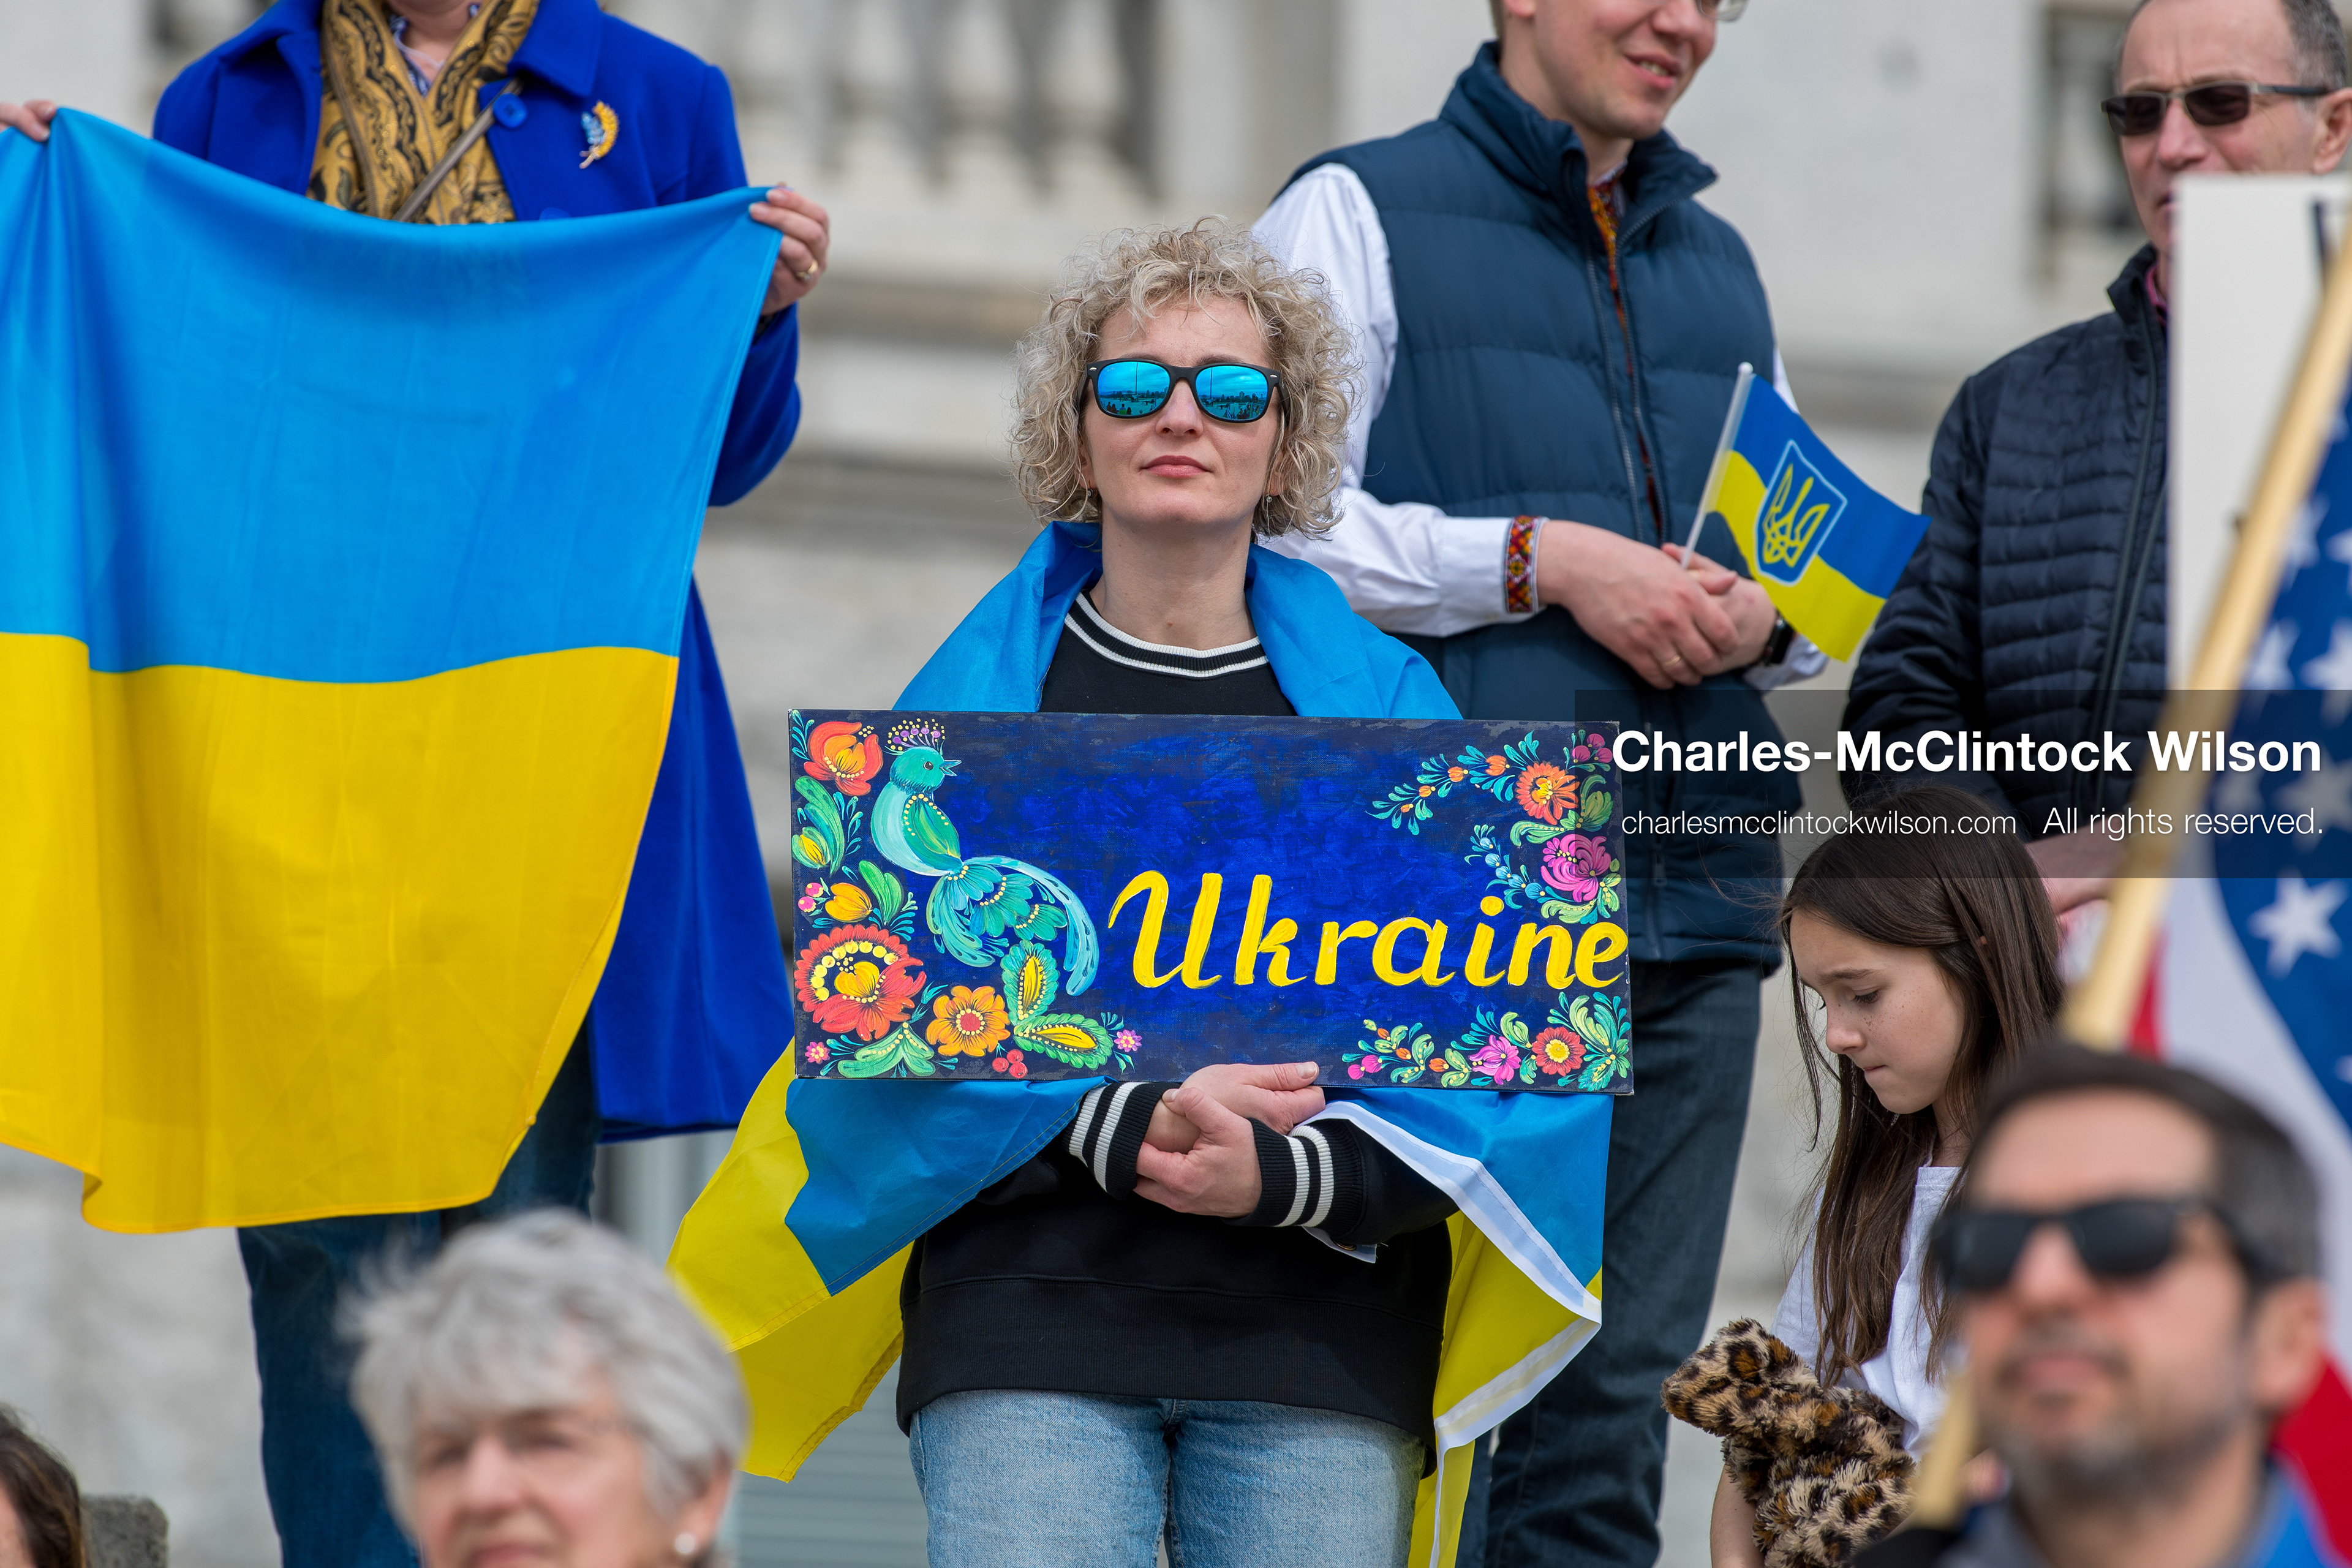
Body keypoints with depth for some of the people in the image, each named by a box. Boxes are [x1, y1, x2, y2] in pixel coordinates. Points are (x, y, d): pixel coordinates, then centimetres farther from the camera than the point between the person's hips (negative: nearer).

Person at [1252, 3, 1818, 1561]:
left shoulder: (1720, 264, 23)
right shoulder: (1361, 213, 4)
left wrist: (1761, 615, 4)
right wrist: (1544, 560, -13)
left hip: (1690, 897, 6)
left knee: (1618, 1399, 3)